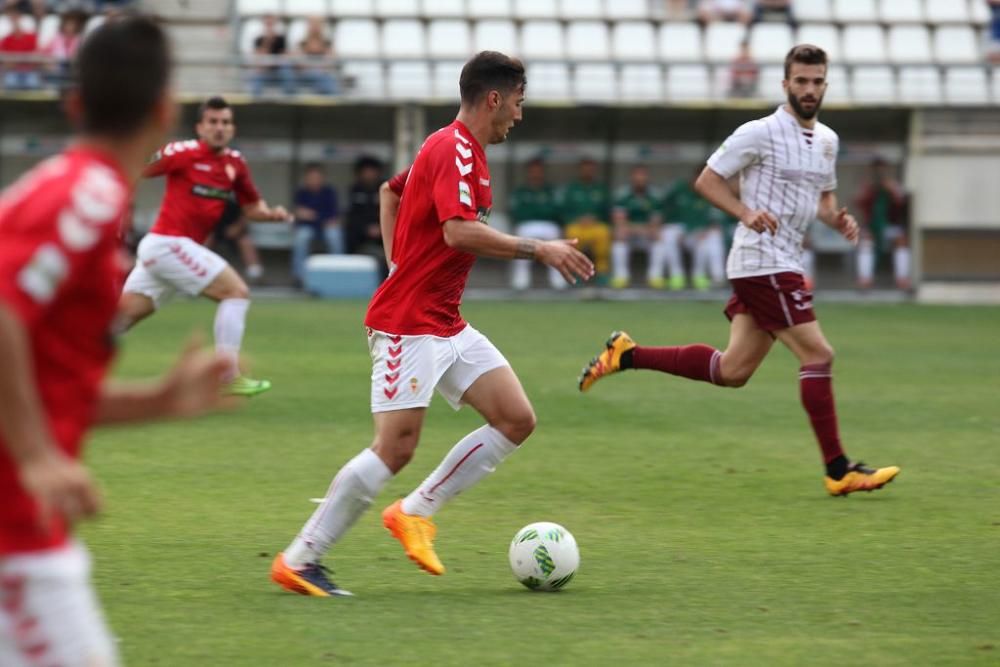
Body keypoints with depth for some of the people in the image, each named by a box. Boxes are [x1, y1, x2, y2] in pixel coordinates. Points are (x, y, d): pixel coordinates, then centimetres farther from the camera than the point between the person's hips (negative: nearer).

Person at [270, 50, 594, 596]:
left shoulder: (456, 149, 15)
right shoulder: (455, 152, -15)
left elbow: (391, 191, 31)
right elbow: (460, 231, -29)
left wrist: (400, 264, 24)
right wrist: (539, 250, -24)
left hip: (446, 325, 10)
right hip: (408, 324, -10)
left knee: (517, 420, 2)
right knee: (395, 448, -13)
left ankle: (415, 512, 8)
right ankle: (298, 561, -5)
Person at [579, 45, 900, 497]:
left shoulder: (827, 141, 14)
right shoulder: (761, 133, -10)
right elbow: (707, 180, -6)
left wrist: (839, 220, 5)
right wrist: (746, 213, -22)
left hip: (781, 265, 9)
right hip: (763, 262, -9)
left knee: (732, 370, 9)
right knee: (818, 355, -11)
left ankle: (626, 355, 18)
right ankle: (838, 471, -8)